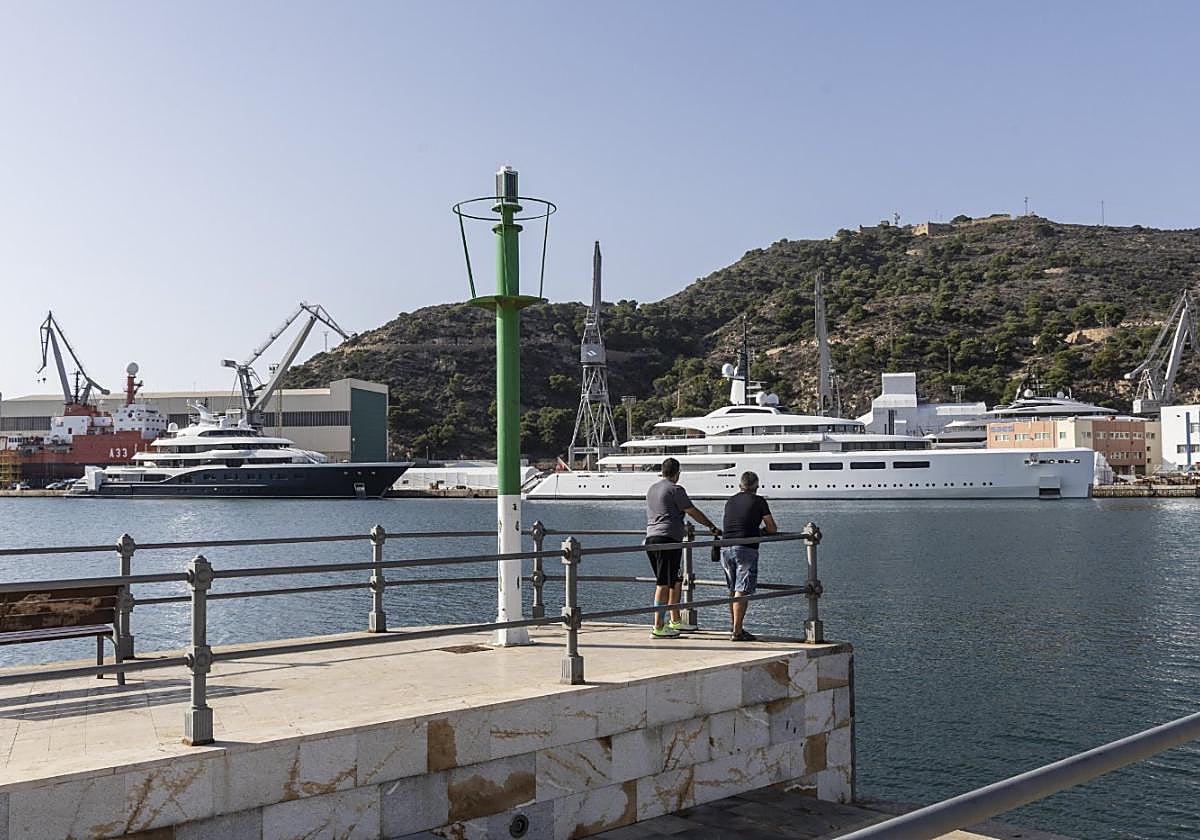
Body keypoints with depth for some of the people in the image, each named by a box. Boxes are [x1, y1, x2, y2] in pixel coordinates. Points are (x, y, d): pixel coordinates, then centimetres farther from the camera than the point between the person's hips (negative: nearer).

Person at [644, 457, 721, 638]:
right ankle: (658, 627, -9)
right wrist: (712, 527, 9)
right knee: (664, 584, -7)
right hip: (667, 540, -8)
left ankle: (675, 621, 24)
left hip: (650, 539, 8)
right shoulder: (675, 489, -7)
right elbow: (693, 512, -4)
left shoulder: (651, 489, 19)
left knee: (675, 580, 18)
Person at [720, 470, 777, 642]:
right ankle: (737, 632, -7)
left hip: (726, 549, 6)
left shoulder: (730, 501, 16)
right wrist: (760, 530, 25)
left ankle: (733, 626, 26)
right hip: (746, 549, -6)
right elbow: (773, 529, 3)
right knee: (742, 591, -5)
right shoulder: (758, 501, 1)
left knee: (733, 590, 18)